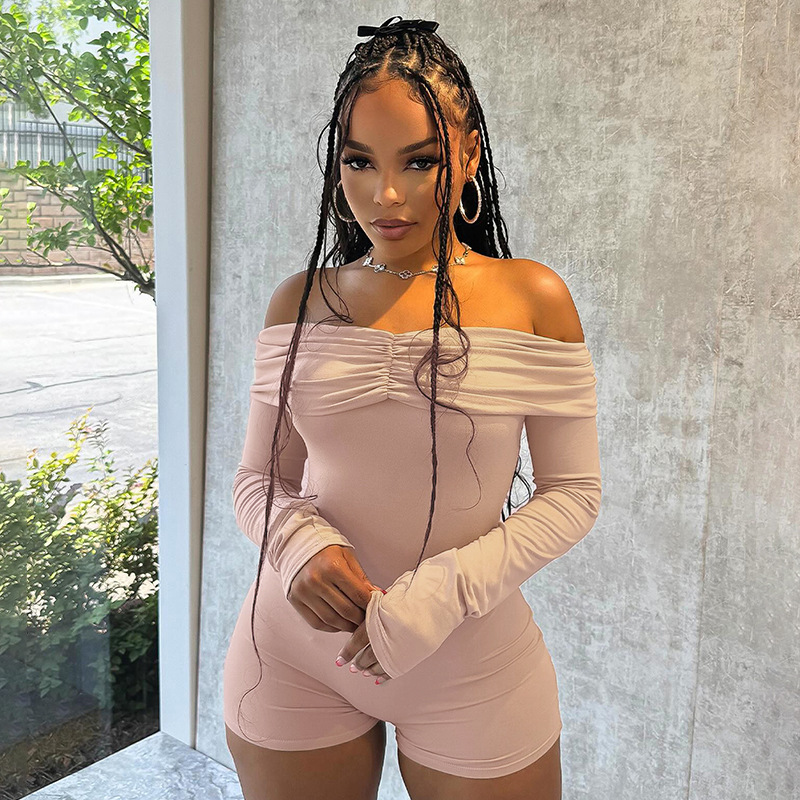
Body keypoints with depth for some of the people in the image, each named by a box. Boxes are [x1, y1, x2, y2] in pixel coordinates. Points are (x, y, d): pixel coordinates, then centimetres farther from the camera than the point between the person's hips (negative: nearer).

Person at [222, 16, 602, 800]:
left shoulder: (533, 299, -9)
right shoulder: (299, 302, -2)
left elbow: (572, 493, -6)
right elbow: (257, 479, 4)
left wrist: (445, 590, -19)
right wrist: (300, 544, -18)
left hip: (471, 666, -1)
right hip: (295, 658, 2)